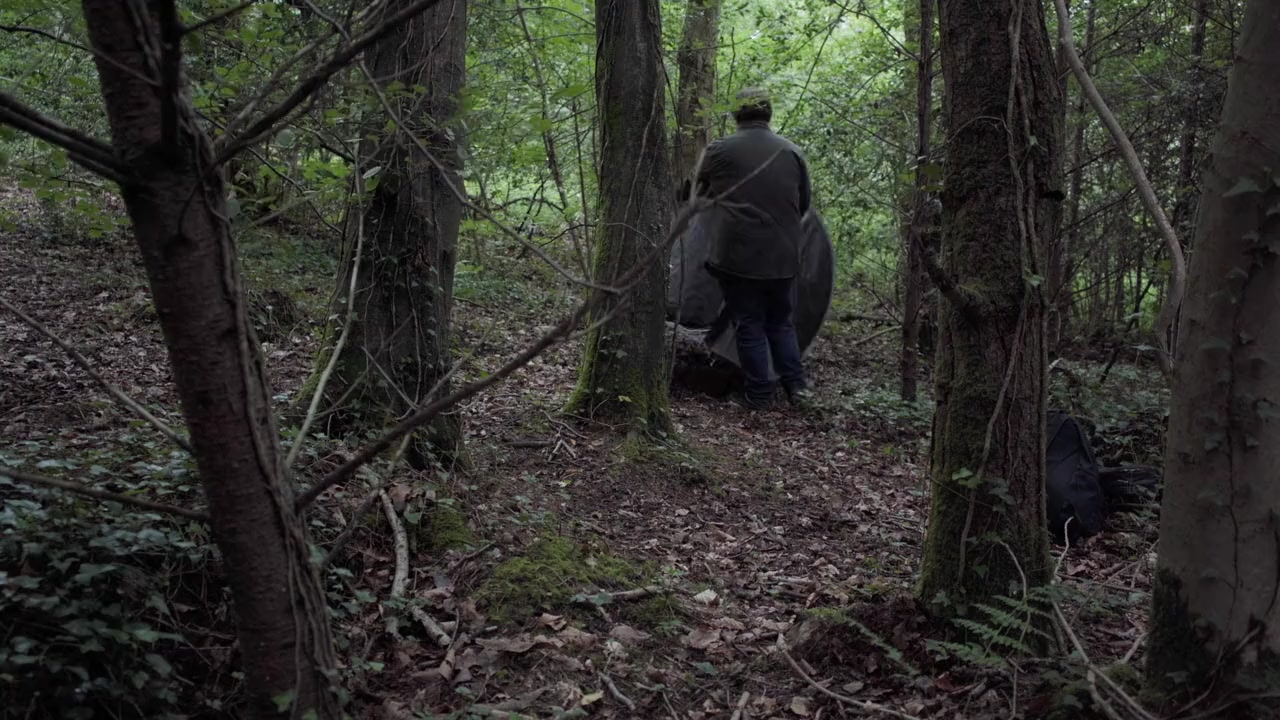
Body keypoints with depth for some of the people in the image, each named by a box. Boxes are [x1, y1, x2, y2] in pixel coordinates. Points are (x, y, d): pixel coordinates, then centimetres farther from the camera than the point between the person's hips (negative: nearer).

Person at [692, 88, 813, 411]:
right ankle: (796, 385, 14)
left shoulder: (719, 150, -4)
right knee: (781, 322, 18)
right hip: (783, 256, 3)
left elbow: (701, 195, 11)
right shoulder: (792, 152, 6)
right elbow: (804, 204, 15)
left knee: (749, 325, 5)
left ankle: (759, 395, 8)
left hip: (737, 255, -3)